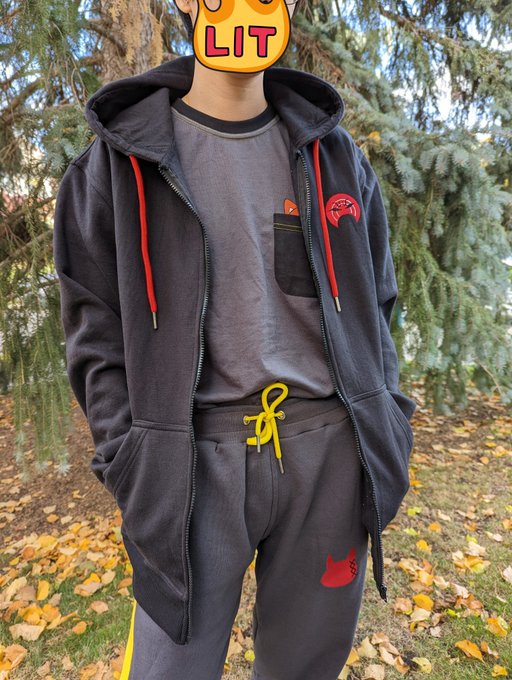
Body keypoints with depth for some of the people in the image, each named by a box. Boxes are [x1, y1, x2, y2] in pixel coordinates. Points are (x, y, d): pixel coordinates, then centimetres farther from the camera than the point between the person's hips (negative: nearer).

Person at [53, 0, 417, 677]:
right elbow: (97, 333, 1)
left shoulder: (336, 154, 11)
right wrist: (134, 470, -7)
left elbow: (373, 308, 12)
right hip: (197, 459, -2)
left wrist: (386, 430, 6)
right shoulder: (120, 161, 3)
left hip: (331, 450, 3)